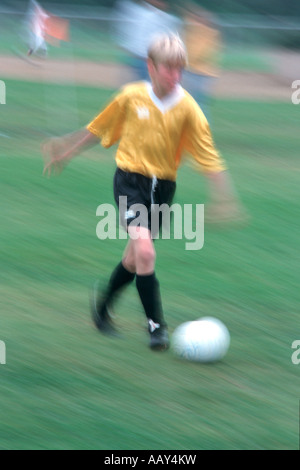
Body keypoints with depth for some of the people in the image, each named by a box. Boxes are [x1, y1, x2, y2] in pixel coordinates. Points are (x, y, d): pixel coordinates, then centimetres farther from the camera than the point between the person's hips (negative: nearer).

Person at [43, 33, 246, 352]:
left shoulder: (187, 107, -10)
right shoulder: (131, 96, -10)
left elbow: (208, 157, -7)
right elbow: (99, 129, 7)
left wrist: (223, 198, -13)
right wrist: (65, 152, 13)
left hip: (163, 186, 2)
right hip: (130, 180, -2)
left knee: (136, 258, 14)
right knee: (145, 251, -19)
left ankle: (104, 304, 41)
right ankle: (156, 325, -9)